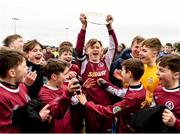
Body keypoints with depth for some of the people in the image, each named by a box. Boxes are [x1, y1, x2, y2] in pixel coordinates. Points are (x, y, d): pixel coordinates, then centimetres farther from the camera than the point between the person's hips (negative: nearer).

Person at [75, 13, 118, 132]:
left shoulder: (106, 62, 3)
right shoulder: (84, 63, -3)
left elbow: (114, 46, -4)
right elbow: (79, 48, -16)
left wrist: (109, 26, -12)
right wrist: (84, 26, -22)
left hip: (107, 103, 2)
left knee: (107, 129, 15)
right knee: (92, 129, 13)